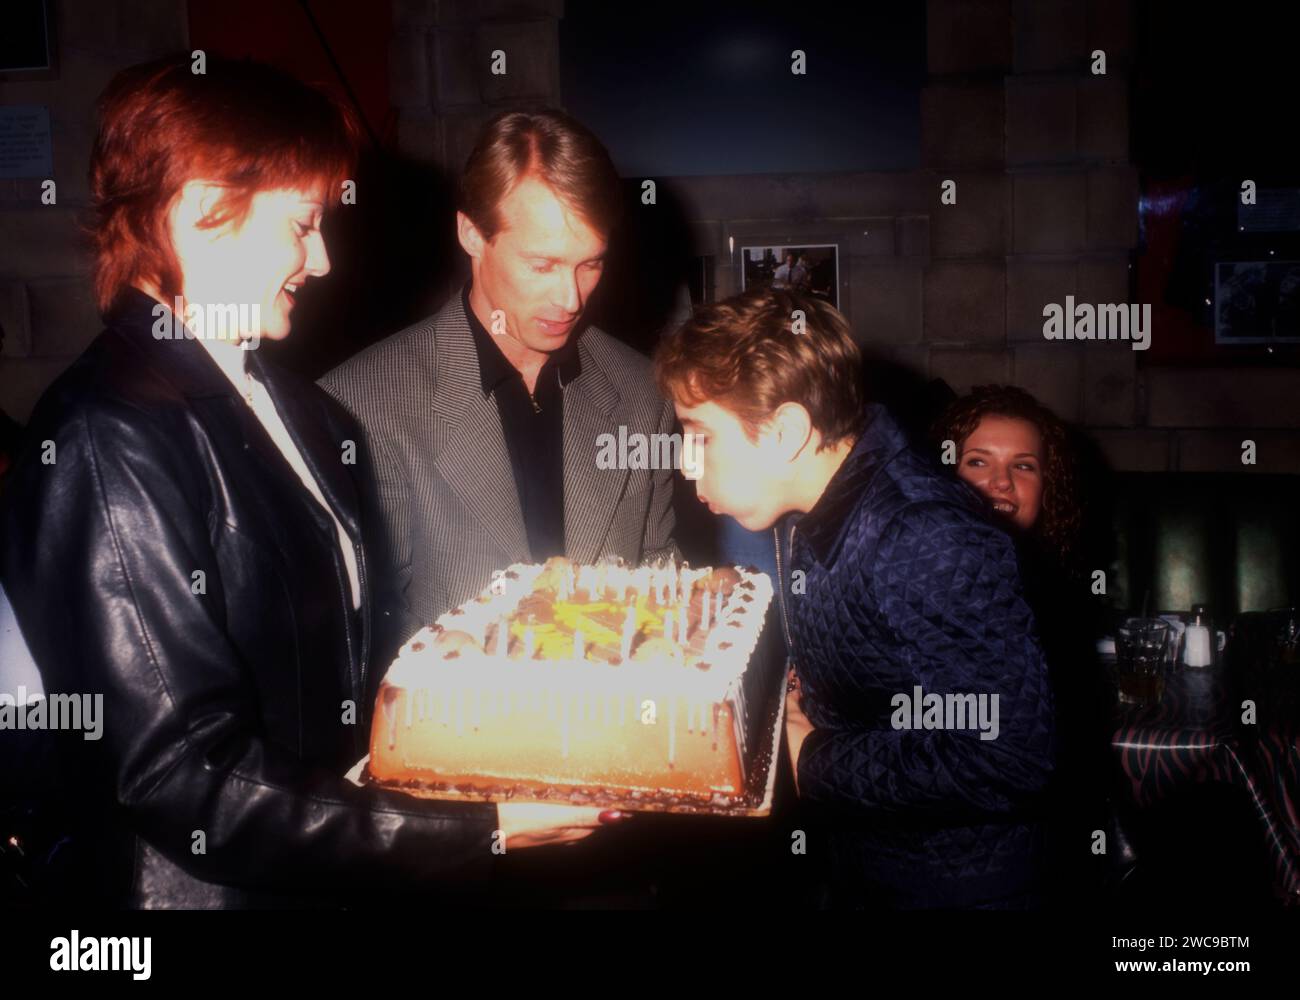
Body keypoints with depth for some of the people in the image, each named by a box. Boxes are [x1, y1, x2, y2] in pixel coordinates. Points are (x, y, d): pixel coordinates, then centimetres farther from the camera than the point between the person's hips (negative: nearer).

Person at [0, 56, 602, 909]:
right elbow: (190, 779, -22)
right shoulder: (108, 444, -20)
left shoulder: (299, 410, 7)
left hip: (336, 879, 7)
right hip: (216, 887, -7)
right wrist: (479, 831, -21)